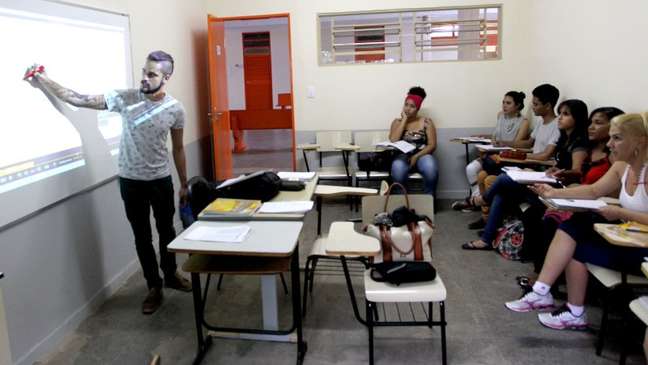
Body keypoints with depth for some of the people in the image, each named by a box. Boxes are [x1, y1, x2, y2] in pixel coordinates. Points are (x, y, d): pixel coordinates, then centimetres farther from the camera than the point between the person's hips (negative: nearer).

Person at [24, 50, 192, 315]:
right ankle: (154, 287, 25)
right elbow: (79, 100, -10)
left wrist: (184, 184, 6)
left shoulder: (175, 109, -7)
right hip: (131, 181, -1)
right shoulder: (125, 98, -11)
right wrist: (43, 82, -20)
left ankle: (170, 275, 40)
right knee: (142, 236, 9)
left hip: (161, 180, 1)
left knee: (166, 230, 17)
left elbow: (178, 149, 2)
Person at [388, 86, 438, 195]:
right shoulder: (397, 122, 10)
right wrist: (404, 119, -5)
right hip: (403, 156, 0)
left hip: (422, 156, 0)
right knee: (397, 167, -37)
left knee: (430, 167, -36)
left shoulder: (426, 122, 7)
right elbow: (393, 141, -9)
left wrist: (416, 156, -16)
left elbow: (432, 145, 0)